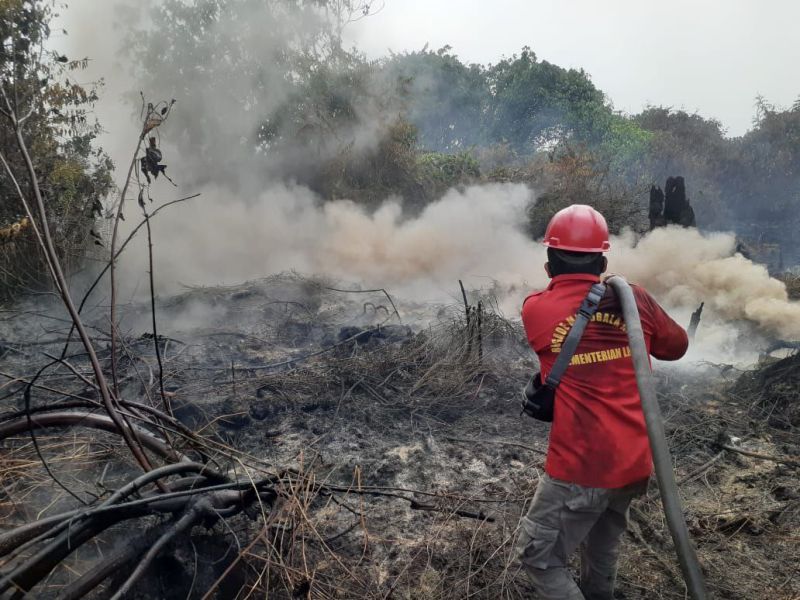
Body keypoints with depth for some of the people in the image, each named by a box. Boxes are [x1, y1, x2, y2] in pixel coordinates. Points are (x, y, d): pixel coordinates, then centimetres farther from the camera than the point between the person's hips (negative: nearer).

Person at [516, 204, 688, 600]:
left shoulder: (536, 308, -11)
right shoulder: (634, 299, -4)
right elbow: (677, 346, 14)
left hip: (581, 465, -5)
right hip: (636, 460, 5)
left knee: (539, 556, 11)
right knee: (604, 534, 31)